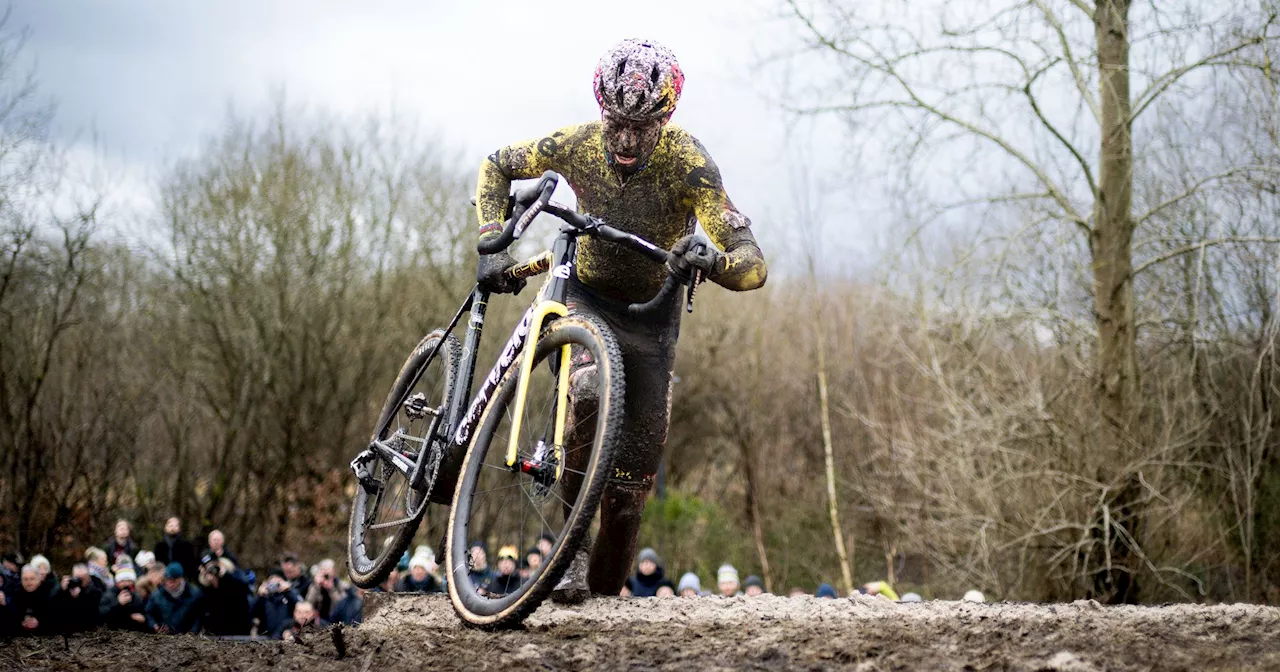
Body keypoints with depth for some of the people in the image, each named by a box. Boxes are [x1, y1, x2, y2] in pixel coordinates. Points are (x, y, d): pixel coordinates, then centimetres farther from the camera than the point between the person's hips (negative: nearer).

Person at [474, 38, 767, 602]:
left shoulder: (689, 163, -30)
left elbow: (752, 266, -37)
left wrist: (711, 262, -60)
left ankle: (605, 592, 19)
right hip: (586, 295, 0)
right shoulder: (576, 144, -22)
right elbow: (496, 167, -2)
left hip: (652, 312, 0)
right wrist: (491, 246, -17)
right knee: (589, 396, -34)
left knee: (631, 477, -1)